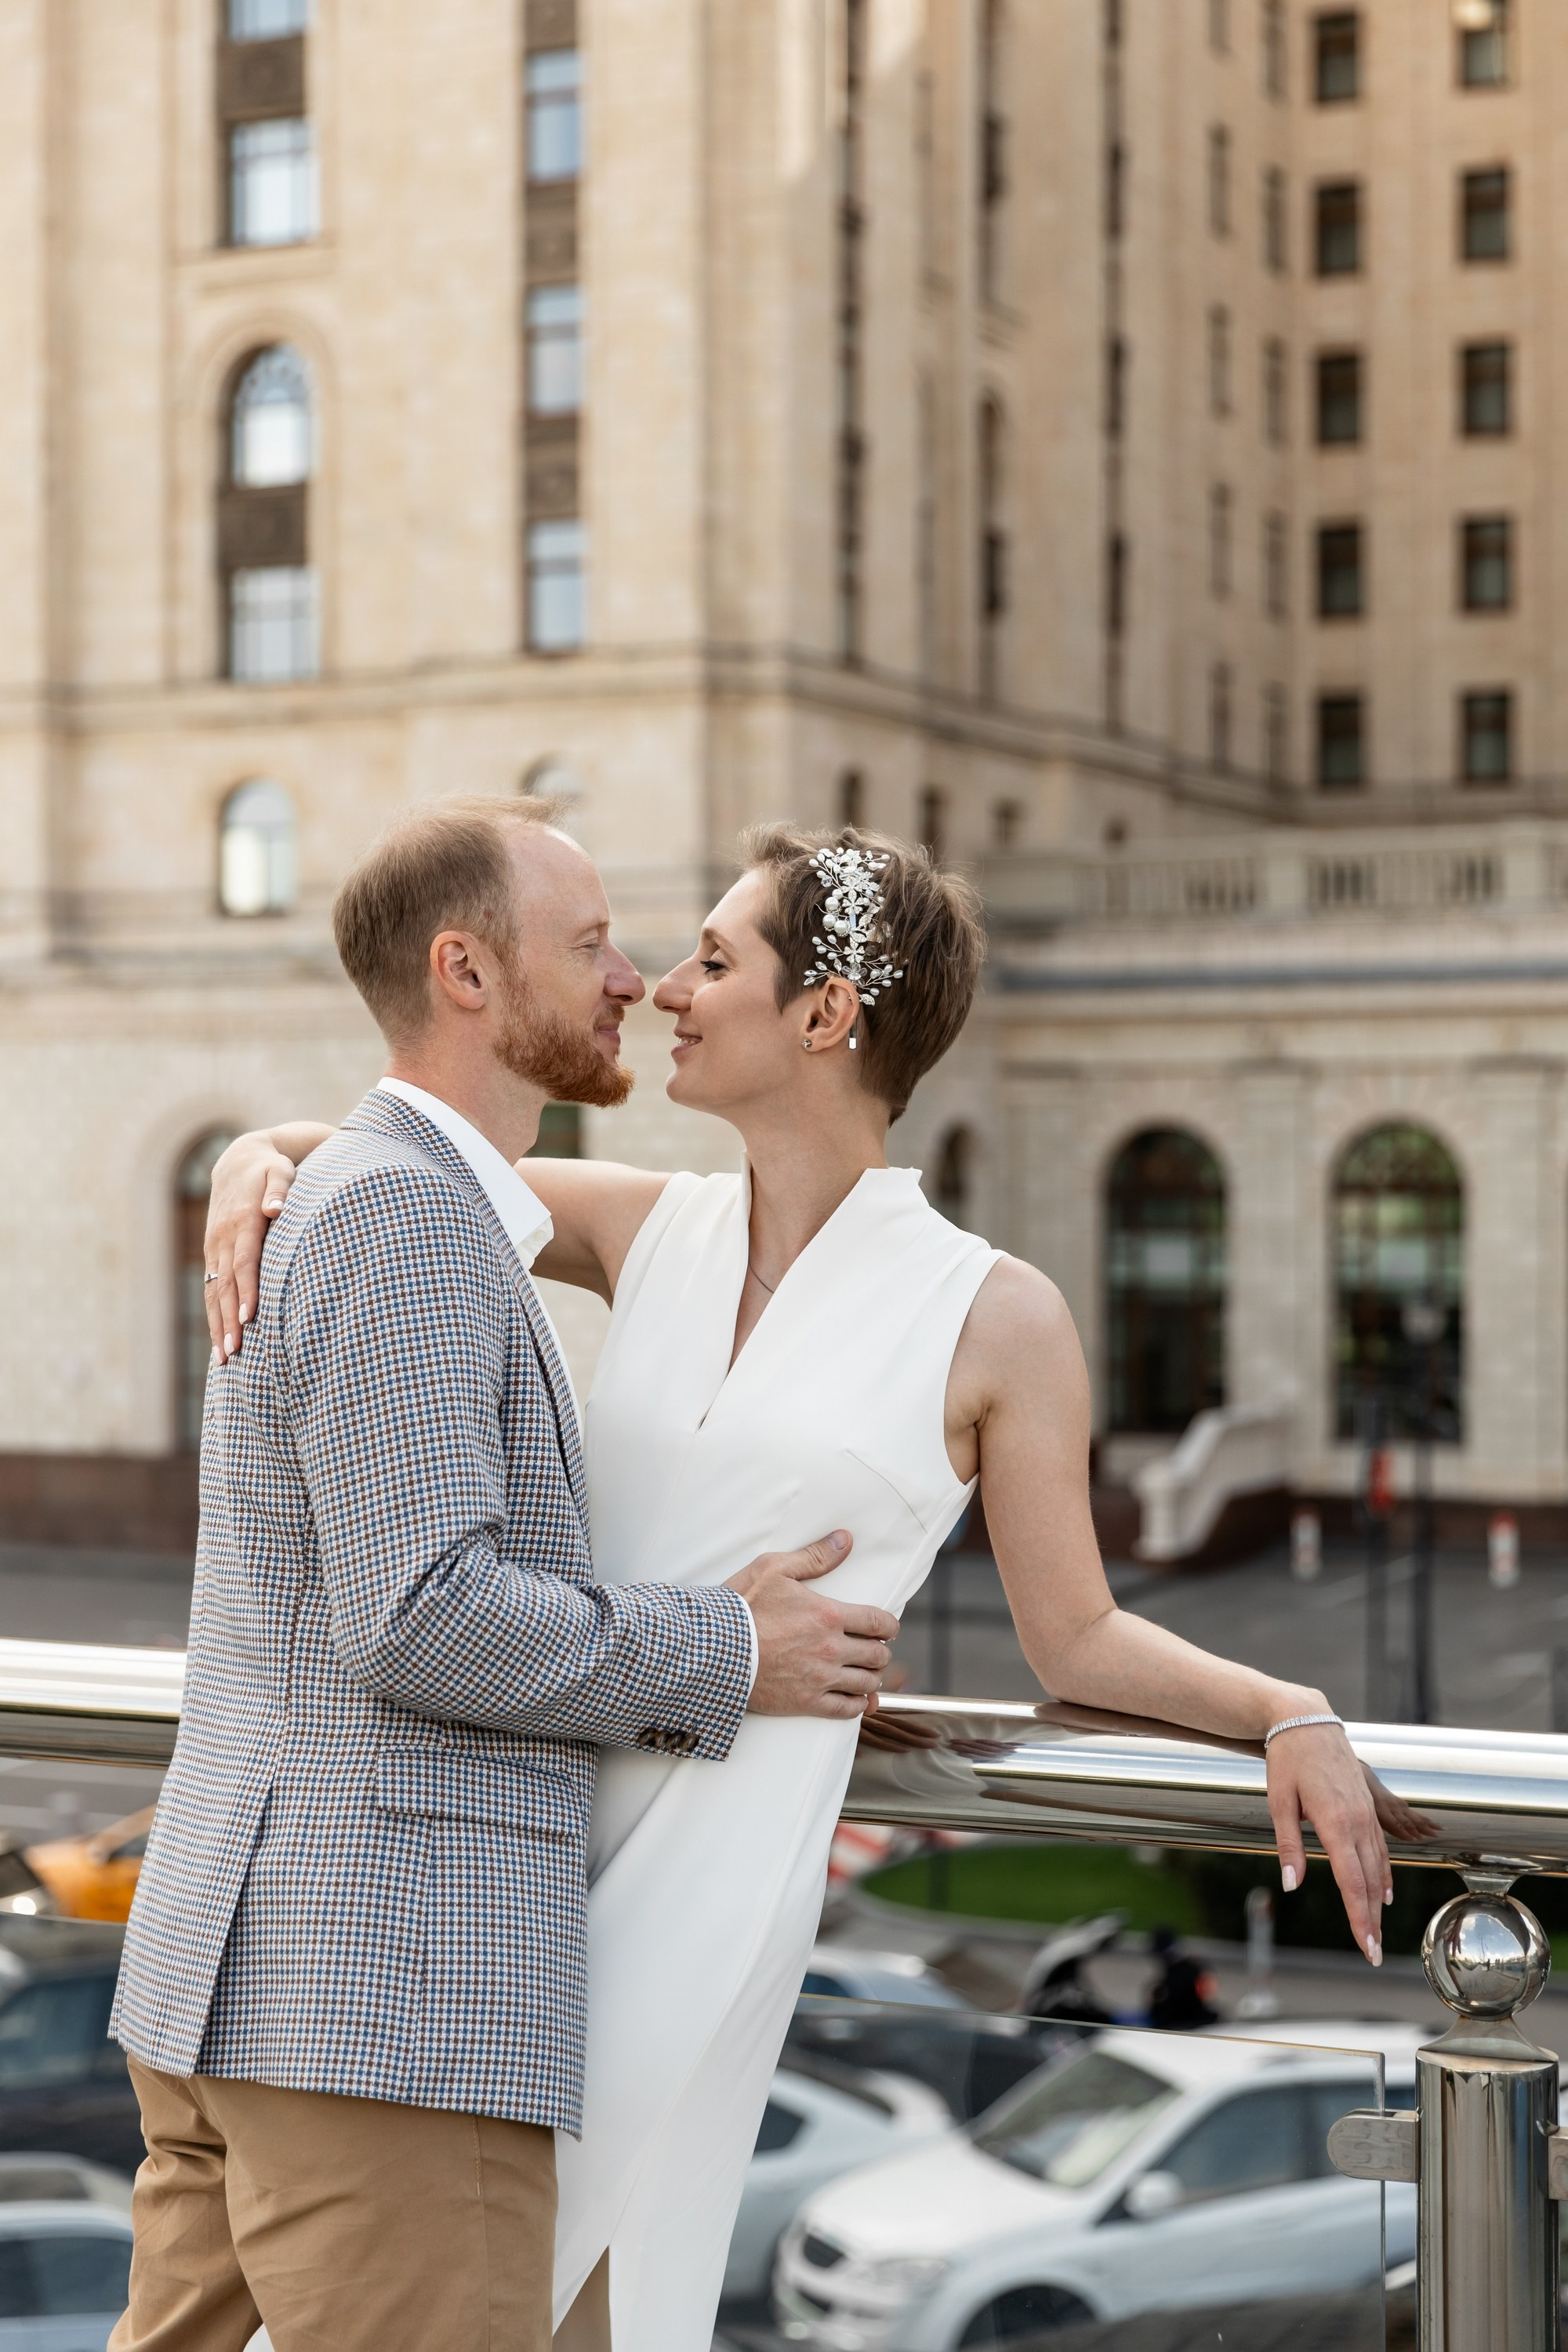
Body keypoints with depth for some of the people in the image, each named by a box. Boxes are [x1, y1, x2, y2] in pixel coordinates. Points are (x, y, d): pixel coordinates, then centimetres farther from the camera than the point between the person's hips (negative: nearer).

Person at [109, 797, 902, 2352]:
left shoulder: (347, 1212, 19)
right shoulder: (403, 1216, -14)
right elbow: (419, 1622, -22)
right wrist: (724, 1658, -8)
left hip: (248, 1979, 10)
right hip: (379, 2005, -10)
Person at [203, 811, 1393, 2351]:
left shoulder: (995, 1318, -3)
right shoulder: (648, 1228, 7)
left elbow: (1076, 1641, 2)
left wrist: (1288, 1711, -13)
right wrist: (256, 1170, -8)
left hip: (716, 1875, -5)